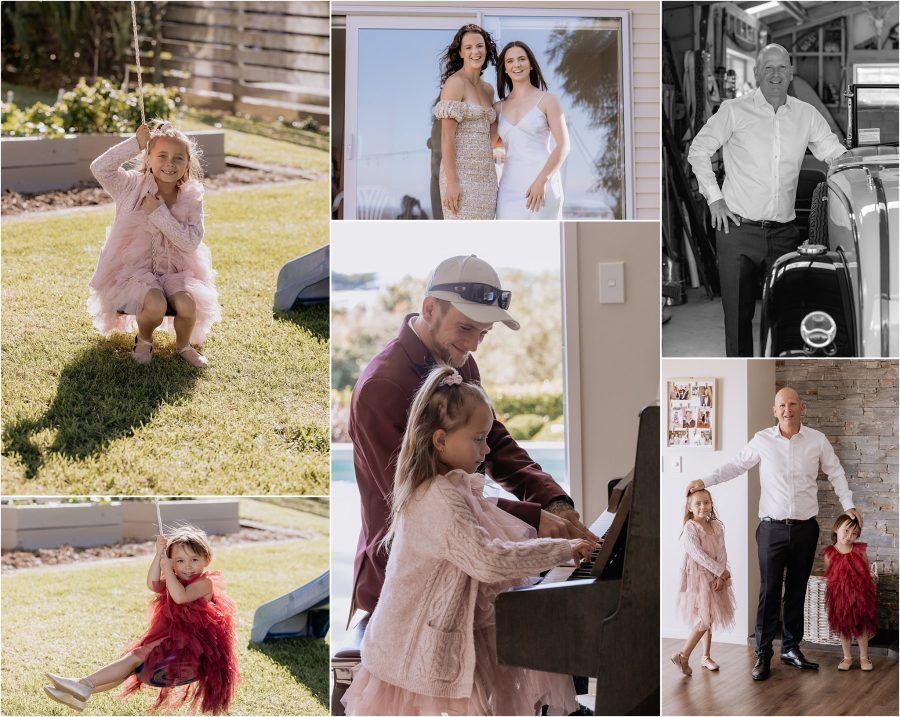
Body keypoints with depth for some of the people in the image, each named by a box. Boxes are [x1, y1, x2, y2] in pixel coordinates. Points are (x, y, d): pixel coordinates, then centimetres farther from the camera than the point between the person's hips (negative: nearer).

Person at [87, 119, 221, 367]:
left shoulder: (191, 198, 0)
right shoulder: (133, 186, -4)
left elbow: (191, 242, -11)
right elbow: (99, 168, -22)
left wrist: (159, 214, -18)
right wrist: (136, 143, -21)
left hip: (175, 270, 2)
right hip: (134, 269, -2)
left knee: (188, 304, -27)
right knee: (156, 305, -31)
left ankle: (183, 345, 7)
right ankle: (144, 340, 5)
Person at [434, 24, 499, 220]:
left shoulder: (488, 89, 16)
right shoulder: (455, 83, -6)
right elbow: (447, 136, -13)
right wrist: (451, 182, -18)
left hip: (486, 174, 7)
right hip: (462, 173, -7)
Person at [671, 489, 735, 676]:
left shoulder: (717, 527, 5)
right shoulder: (690, 529, -14)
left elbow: (722, 553, 0)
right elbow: (699, 555, -19)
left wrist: (720, 577, -12)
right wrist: (722, 571, -16)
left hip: (714, 577, 6)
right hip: (697, 577, -6)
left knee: (709, 618, 11)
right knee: (705, 619, -11)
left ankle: (706, 656, 23)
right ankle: (683, 655, -3)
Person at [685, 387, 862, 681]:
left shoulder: (817, 440, 1)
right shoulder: (762, 440, -2)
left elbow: (835, 473, 12)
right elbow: (736, 466, 7)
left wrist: (848, 505, 6)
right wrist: (704, 482, -1)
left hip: (805, 528, 2)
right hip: (772, 527, -2)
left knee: (797, 590, 10)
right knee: (769, 591, -2)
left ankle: (791, 648, 21)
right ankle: (763, 654, 3)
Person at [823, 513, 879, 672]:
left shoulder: (859, 550, -4)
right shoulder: (830, 553, -6)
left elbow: (867, 572, 5)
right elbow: (828, 575, 3)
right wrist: (839, 586, -3)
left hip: (860, 593, 0)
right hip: (839, 594, 0)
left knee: (862, 626, 8)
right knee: (843, 627, 8)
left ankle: (864, 657, 22)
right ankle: (847, 657, 22)